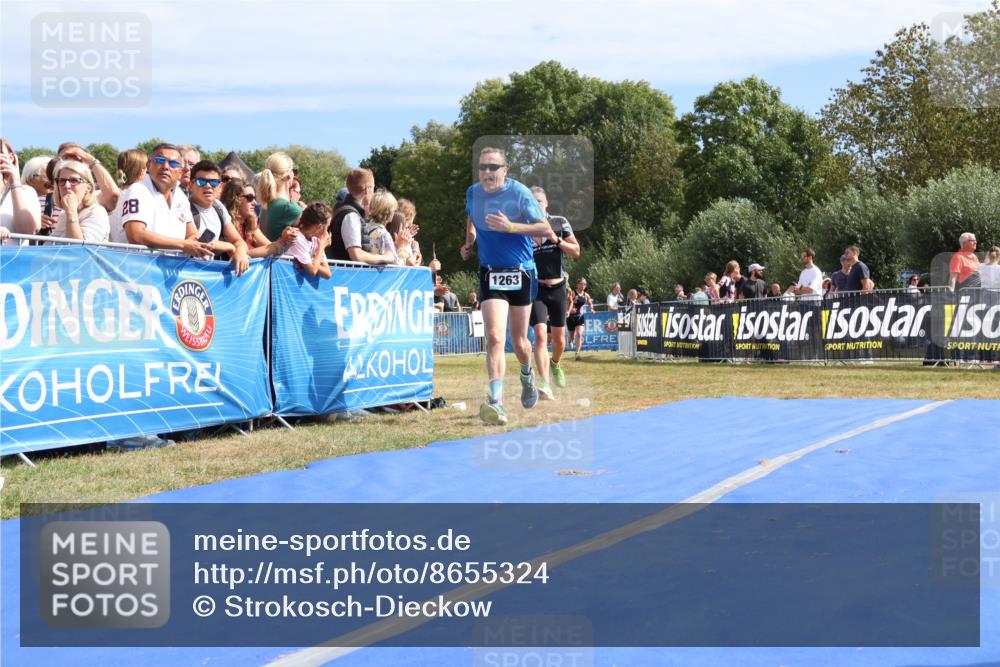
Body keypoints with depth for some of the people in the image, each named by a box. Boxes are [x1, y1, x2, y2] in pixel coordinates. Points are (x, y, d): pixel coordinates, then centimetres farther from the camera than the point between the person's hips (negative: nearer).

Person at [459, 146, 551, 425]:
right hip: (490, 274, 1)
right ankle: (496, 401, -27)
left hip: (521, 274, -1)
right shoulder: (473, 193, 1)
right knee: (494, 336, -18)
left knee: (518, 341, 9)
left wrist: (510, 226, -23)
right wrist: (469, 242, 10)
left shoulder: (519, 193, -11)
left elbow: (545, 228, -12)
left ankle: (527, 374, 44)